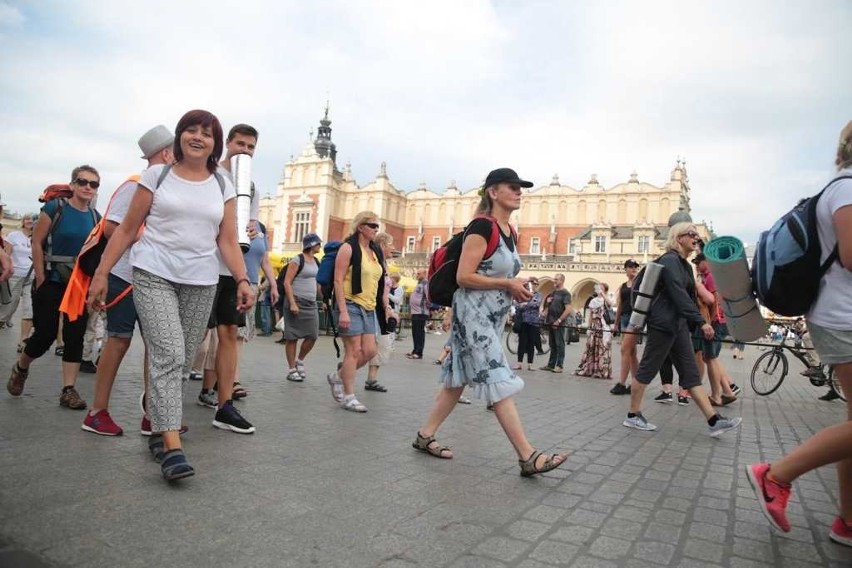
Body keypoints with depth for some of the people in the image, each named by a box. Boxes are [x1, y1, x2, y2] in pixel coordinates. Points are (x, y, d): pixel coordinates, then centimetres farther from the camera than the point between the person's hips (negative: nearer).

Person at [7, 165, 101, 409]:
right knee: (45, 334, 0)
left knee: (75, 337, 1)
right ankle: (20, 368, 31)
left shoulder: (96, 217, 6)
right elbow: (37, 243, -7)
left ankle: (69, 390, 7)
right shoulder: (55, 207, -7)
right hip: (52, 281, -3)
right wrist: (41, 279, -10)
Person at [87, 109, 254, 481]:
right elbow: (127, 229, 6)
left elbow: (228, 242, 5)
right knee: (168, 354, -16)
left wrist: (242, 279, -9)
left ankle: (157, 426, 26)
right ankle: (172, 446, -17)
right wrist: (101, 273, 1)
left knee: (181, 360, 8)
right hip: (153, 276, -3)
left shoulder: (223, 186, 9)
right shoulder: (157, 175, 5)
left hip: (201, 283, 3)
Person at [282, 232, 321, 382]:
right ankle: (291, 370, 10)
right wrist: (292, 303, -20)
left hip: (311, 303, 7)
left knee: (313, 336, 2)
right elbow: (287, 282, -13)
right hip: (297, 302, -7)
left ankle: (299, 361, 23)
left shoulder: (316, 261, 13)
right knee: (292, 337, 1)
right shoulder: (297, 260, -9)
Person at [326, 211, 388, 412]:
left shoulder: (376, 252, 15)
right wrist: (342, 311, -18)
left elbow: (380, 283, 20)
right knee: (354, 351, -5)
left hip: (369, 309, 7)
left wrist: (385, 305, 12)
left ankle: (337, 377, 25)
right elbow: (338, 280, -12)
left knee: (370, 351, 4)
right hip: (350, 306, -7)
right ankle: (348, 397, 6)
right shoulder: (349, 248, -6)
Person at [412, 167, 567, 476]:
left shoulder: (509, 231, 13)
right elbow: (464, 277, -20)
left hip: (493, 316, 10)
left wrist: (517, 288, 5)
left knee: (458, 379, 13)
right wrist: (507, 284, -17)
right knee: (499, 384, -8)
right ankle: (528, 456, -3)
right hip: (474, 314, -10)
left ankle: (424, 436, 24)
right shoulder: (481, 227, -15)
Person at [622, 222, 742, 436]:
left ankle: (714, 421, 5)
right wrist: (701, 322, -25)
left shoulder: (684, 264, 17)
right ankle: (632, 416, 10)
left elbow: (688, 295, 18)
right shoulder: (670, 260, -12)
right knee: (647, 370, 0)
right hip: (663, 324, -10)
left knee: (691, 375, 5)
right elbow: (679, 295, -21)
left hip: (678, 324, 10)